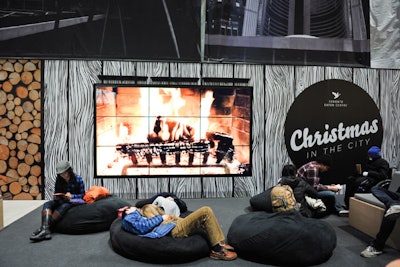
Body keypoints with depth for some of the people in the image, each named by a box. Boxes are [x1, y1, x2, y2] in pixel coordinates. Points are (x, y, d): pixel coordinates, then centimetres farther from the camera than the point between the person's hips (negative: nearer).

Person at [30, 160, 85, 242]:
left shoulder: (78, 179, -3)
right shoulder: (59, 180, 10)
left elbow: (82, 195, -2)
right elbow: (56, 192, 17)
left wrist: (71, 196, -19)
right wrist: (56, 197, -6)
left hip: (73, 201, -5)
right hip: (60, 201, 5)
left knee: (63, 206, -37)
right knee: (47, 204, -25)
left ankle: (43, 229, -42)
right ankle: (45, 230, -48)